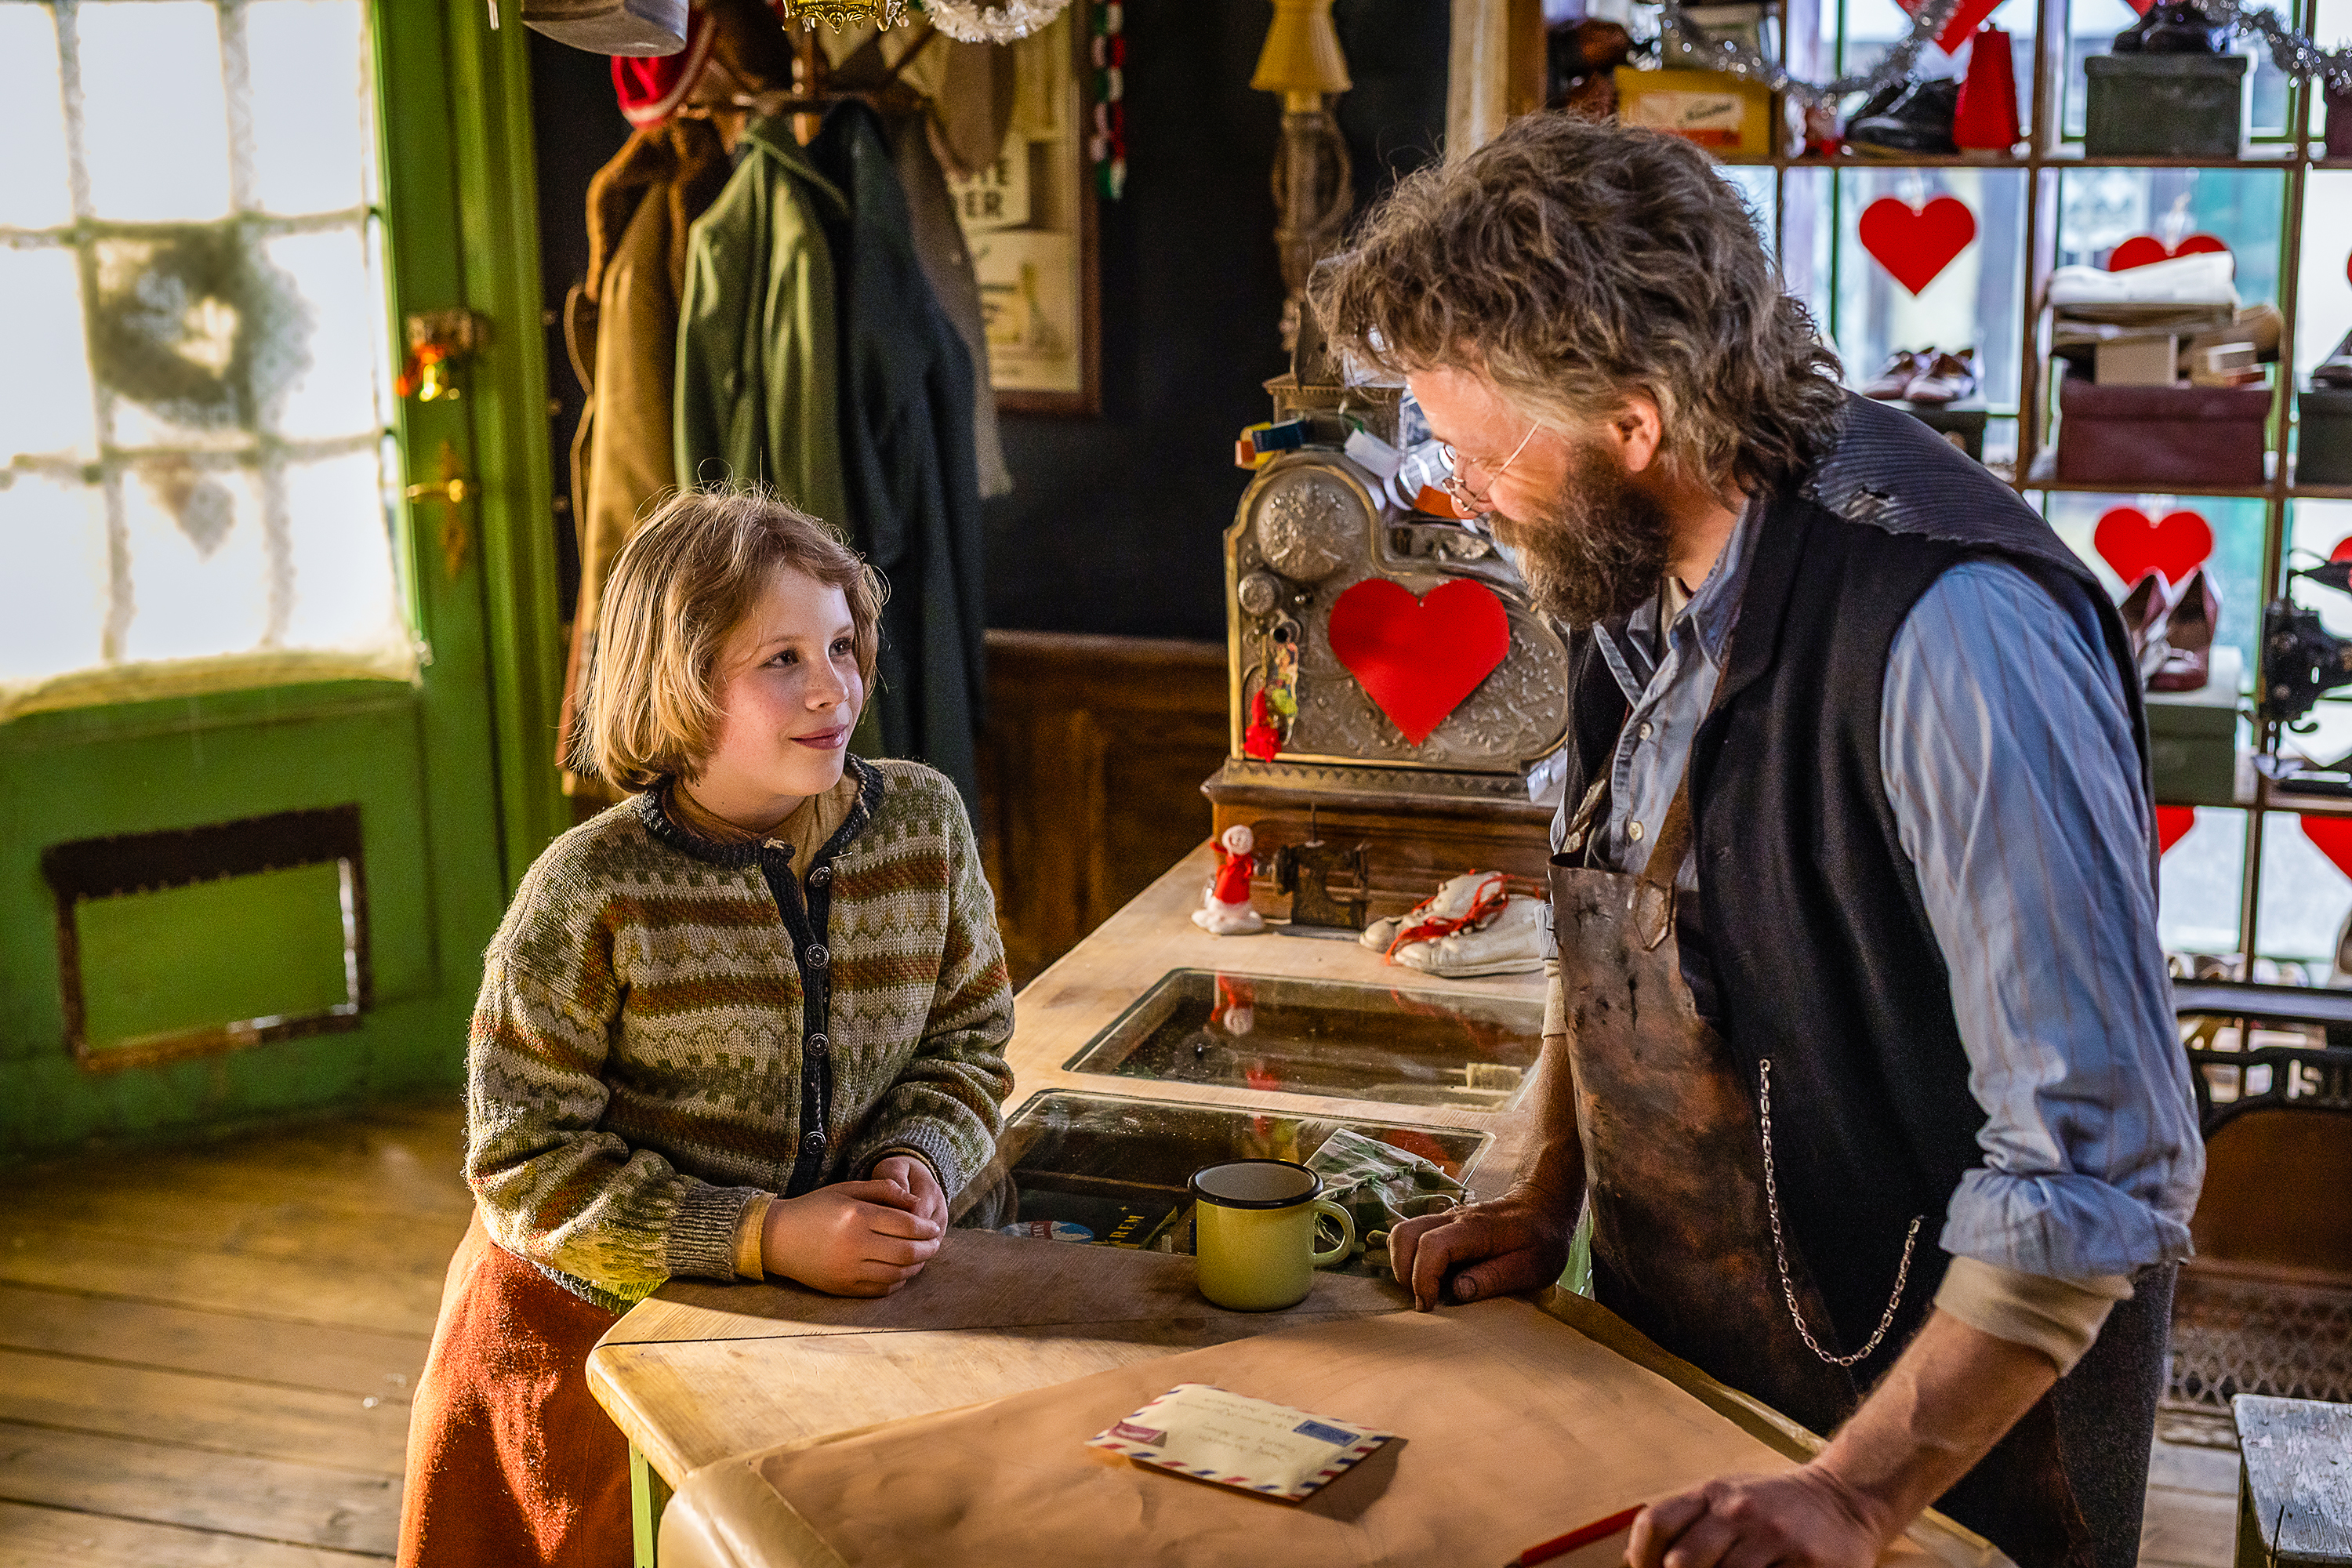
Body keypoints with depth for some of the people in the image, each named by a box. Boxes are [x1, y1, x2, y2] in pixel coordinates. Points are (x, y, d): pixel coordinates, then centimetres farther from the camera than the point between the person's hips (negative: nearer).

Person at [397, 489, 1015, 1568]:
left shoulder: (923, 822, -7)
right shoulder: (590, 894, -20)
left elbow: (966, 1041, 4)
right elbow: (524, 1162, -18)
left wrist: (917, 1162, -16)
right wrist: (765, 1236, -25)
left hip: (833, 1313, 4)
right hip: (586, 1333, -3)